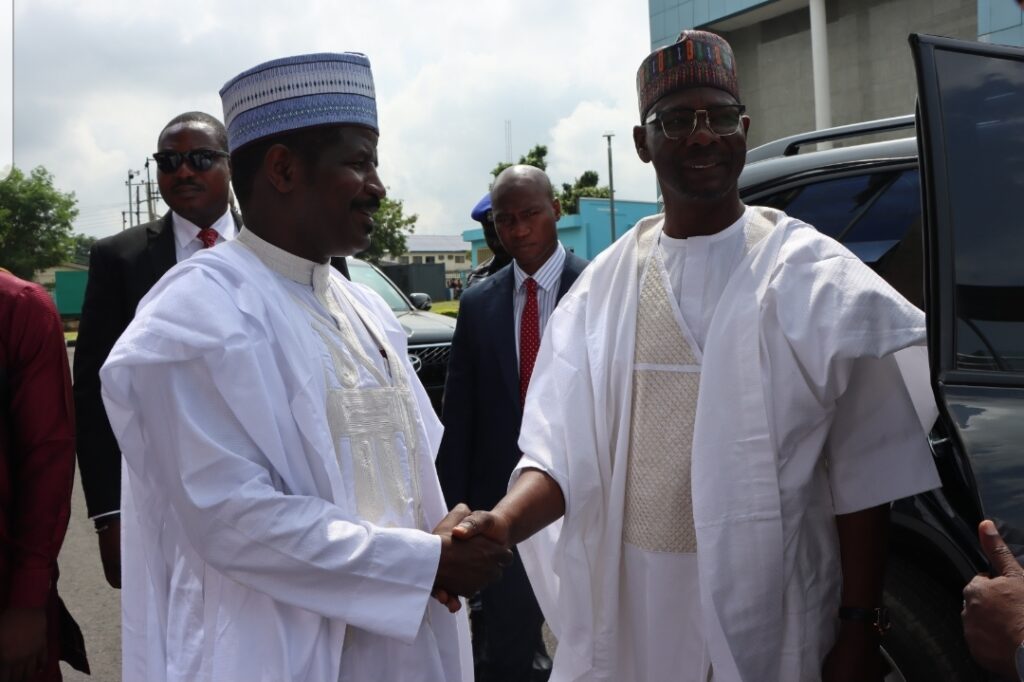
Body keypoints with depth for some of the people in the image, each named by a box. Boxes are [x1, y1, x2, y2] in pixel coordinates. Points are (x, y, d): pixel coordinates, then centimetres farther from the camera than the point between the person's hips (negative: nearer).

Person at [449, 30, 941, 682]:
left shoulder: (814, 278, -6)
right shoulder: (603, 286, 2)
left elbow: (860, 474, -6)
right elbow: (565, 449, -3)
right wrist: (504, 522, -21)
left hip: (768, 612, -3)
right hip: (626, 610, 3)